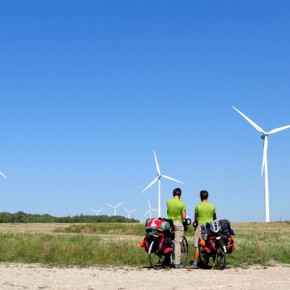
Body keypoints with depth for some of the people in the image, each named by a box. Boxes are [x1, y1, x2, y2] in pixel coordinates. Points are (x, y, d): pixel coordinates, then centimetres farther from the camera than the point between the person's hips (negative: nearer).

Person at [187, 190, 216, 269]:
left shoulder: (198, 206, -4)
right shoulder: (212, 206, 4)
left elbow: (195, 218, 5)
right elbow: (215, 218, 15)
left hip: (200, 226, -3)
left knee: (197, 246, -4)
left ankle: (195, 263, -7)